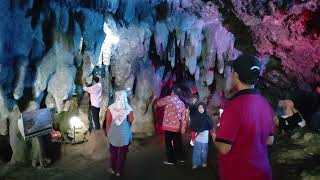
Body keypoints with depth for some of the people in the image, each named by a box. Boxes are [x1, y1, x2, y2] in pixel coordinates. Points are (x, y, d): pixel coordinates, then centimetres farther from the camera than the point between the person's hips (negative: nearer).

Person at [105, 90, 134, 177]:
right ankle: (119, 171, 23)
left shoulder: (110, 108, -13)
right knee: (122, 153, 14)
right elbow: (131, 120, -7)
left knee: (113, 152, 20)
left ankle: (113, 169, 33)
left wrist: (107, 132, 8)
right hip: (124, 134, -1)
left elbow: (108, 122, -6)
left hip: (113, 134, 1)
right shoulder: (128, 109, -16)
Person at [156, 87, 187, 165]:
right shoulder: (182, 103, 10)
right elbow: (183, 116, 7)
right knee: (178, 143, 16)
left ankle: (171, 160, 6)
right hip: (178, 127, 5)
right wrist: (183, 127, 10)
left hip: (169, 125, -5)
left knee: (169, 143, 4)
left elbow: (158, 103, 4)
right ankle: (180, 158, 25)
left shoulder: (169, 98, -4)